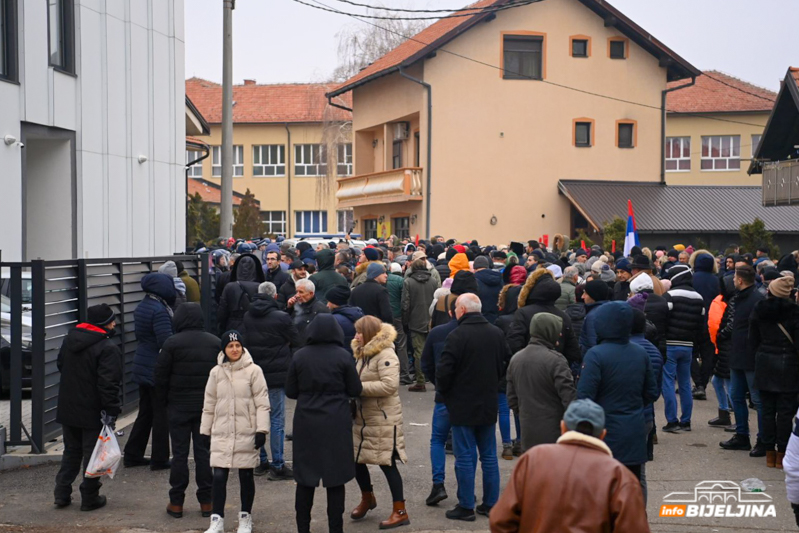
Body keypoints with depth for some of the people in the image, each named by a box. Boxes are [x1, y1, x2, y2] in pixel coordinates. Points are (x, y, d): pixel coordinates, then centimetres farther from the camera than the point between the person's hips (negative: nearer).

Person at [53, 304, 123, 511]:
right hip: (93, 412, -7)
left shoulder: (70, 339, 5)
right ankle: (89, 498, 11)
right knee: (92, 454, 5)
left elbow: (60, 365, 19)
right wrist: (111, 412, -18)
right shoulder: (108, 349, -19)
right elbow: (109, 383, -22)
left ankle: (62, 494, 19)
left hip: (67, 408, 7)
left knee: (71, 451, 19)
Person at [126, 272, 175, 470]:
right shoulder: (159, 310, -21)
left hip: (142, 368, 9)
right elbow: (167, 342, -24)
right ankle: (159, 459, 9)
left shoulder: (142, 307, 9)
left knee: (145, 413, 18)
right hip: (157, 370, -9)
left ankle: (133, 455, 22)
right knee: (162, 415, 2)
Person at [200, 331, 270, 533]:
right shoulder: (216, 372, 4)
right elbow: (209, 405, 10)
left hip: (246, 433, -2)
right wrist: (204, 431, 11)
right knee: (219, 476, -3)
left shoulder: (253, 371, -5)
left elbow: (262, 403, -5)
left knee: (246, 476, 8)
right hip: (221, 434, 2)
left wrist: (261, 430, -11)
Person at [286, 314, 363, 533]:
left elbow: (290, 391, 3)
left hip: (306, 423, 2)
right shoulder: (343, 356, -8)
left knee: (305, 478, 11)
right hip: (336, 424, -2)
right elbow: (355, 390, -2)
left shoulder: (300, 356, -3)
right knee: (335, 479, 5)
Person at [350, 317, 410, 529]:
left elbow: (389, 385, -28)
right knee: (355, 459, 13)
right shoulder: (362, 353, 12)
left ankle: (400, 512, 5)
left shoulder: (385, 355, -17)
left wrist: (358, 387, -24)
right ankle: (367, 498, 37)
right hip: (362, 418, 9)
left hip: (383, 420, -9)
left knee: (387, 463, -5)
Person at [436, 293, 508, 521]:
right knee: (489, 456, 13)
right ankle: (491, 504, 19)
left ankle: (466, 506, 7)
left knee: (465, 457, 1)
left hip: (463, 406, -6)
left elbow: (444, 370, -18)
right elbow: (506, 365, 12)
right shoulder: (497, 334, 3)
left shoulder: (457, 336, -18)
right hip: (488, 405, 6)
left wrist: (442, 390, 1)